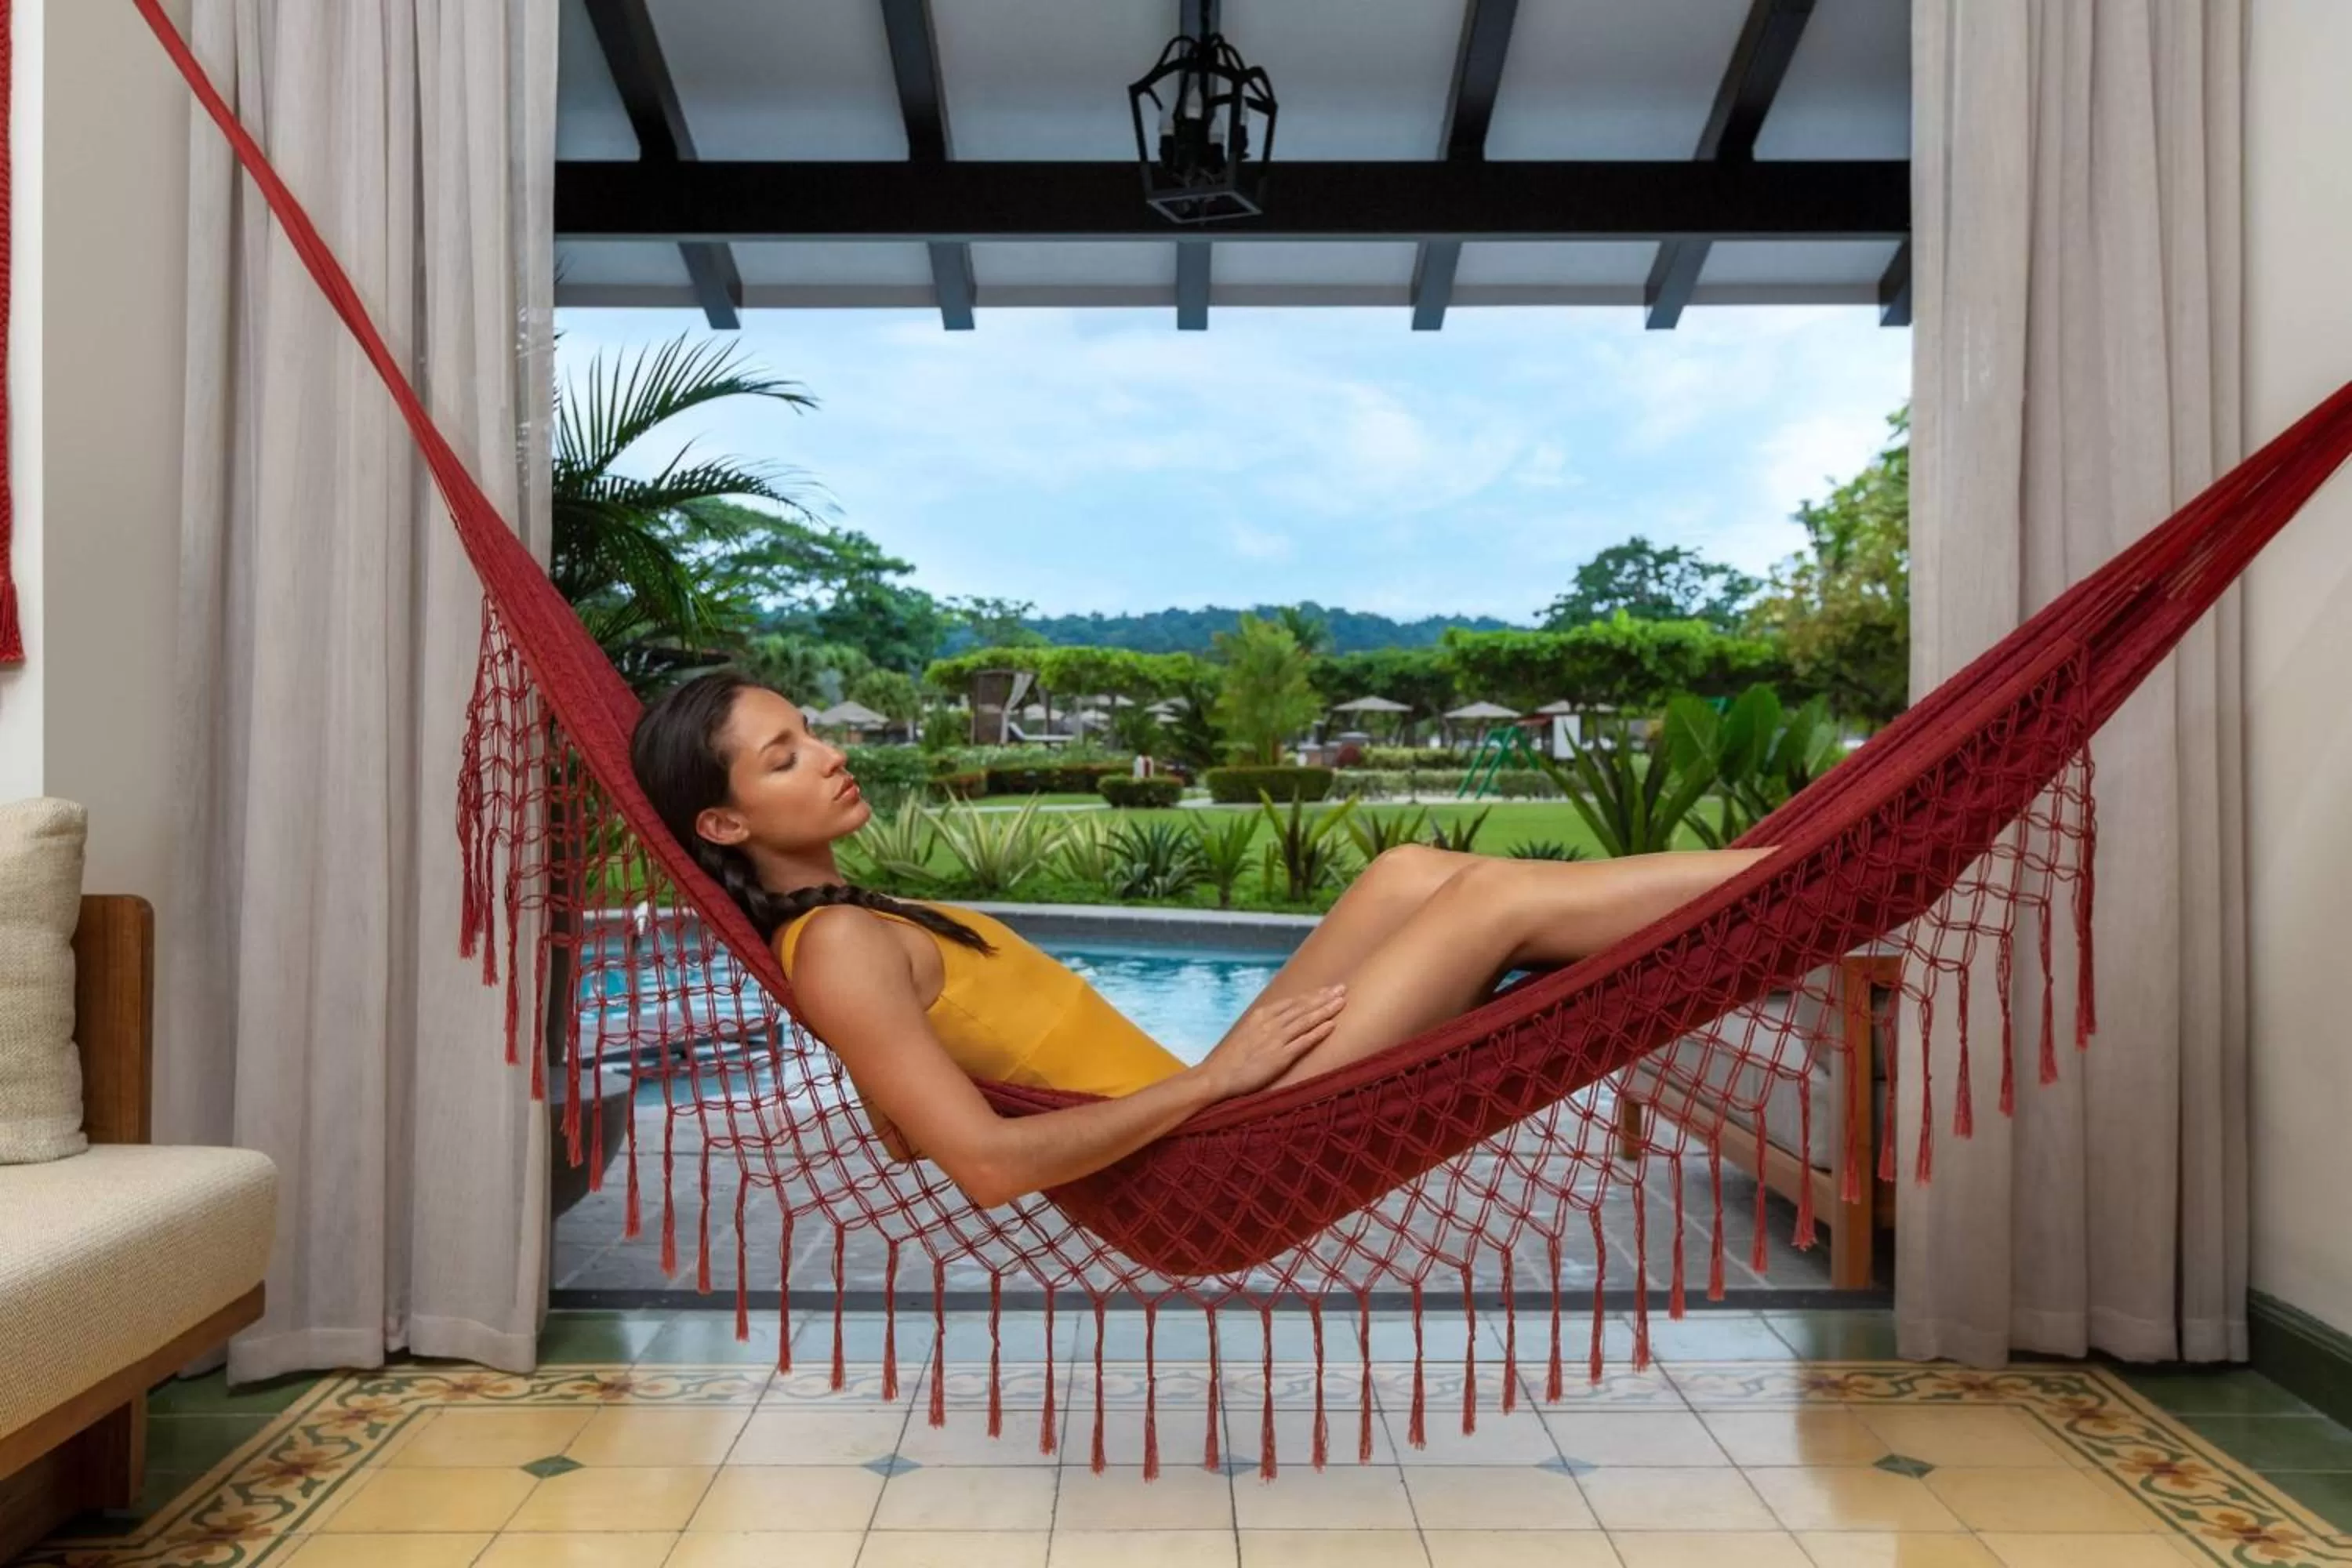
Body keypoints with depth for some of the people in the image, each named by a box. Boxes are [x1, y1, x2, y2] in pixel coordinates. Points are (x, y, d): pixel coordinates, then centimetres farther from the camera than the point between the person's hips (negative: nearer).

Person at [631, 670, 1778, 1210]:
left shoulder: (849, 923, 13)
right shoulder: (838, 948, -16)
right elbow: (991, 1163, -24)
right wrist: (1212, 1078, -19)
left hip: (1193, 1126, 9)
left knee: (1410, 874, 3)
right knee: (1494, 895, -6)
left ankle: (1776, 872, 12)